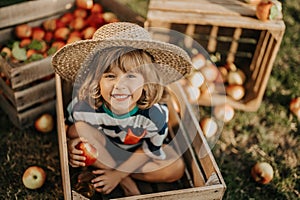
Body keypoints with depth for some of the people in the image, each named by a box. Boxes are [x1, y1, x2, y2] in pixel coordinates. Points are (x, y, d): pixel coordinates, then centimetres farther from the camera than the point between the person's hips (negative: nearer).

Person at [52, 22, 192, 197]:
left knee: (177, 169, -18)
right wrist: (71, 146, -33)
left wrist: (118, 173, -20)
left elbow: (148, 151, -17)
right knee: (80, 128, -30)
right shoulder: (84, 106, -33)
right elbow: (70, 129, -11)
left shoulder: (155, 115, -34)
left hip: (135, 150, 0)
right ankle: (128, 185, -16)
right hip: (103, 147, 0)